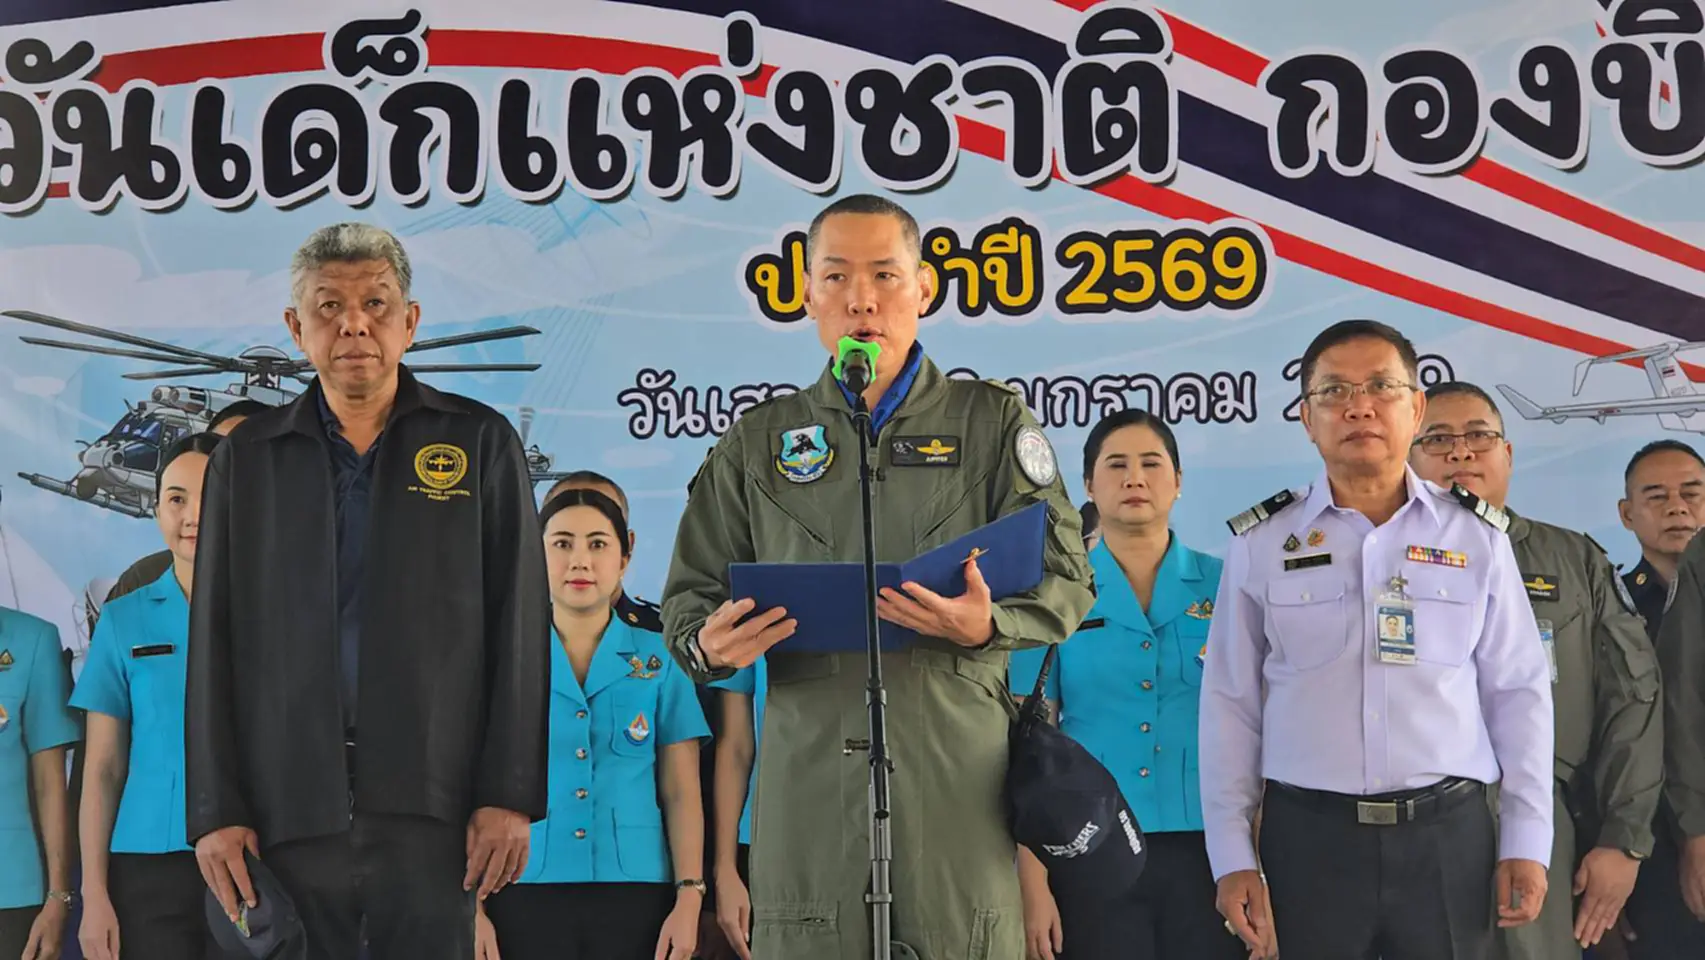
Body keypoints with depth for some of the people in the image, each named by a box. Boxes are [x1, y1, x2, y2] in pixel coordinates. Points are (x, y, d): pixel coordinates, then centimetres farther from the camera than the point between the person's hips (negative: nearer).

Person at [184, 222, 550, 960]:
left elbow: (519, 628, 0)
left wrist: (509, 795, -6)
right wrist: (215, 809, 1)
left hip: (432, 804, -1)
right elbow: (215, 641, 8)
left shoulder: (481, 442, 5)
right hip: (288, 807, 2)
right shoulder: (248, 457, 11)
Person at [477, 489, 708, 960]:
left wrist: (689, 897, -5)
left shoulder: (659, 660, 5)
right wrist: (472, 906, -4)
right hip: (524, 893, 0)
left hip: (636, 892, 1)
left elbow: (682, 794, 4)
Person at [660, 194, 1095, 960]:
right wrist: (709, 645, -8)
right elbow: (689, 595, 15)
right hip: (809, 774, 1)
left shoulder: (994, 423, 9)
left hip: (958, 773, -1)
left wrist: (987, 625, -17)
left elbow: (1065, 580, 3)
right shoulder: (757, 443, 14)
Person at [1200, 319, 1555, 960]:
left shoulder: (1477, 538, 4)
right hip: (1308, 834, -1)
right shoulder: (1260, 544, 1)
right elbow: (1230, 704, 2)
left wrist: (1526, 841, 2)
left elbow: (1518, 692, 6)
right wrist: (1232, 856, -1)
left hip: (1449, 834, 1)